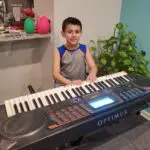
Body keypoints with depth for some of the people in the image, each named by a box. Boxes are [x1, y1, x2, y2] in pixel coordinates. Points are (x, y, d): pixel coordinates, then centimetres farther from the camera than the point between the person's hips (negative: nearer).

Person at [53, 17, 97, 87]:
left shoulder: (84, 49, 1)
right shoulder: (59, 51, -6)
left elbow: (93, 67, -3)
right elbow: (56, 74, -14)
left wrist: (92, 74, -26)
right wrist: (70, 82, -30)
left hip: (81, 84, 2)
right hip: (63, 85, -2)